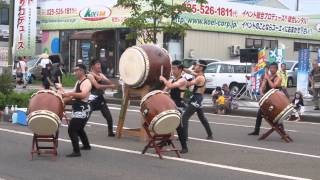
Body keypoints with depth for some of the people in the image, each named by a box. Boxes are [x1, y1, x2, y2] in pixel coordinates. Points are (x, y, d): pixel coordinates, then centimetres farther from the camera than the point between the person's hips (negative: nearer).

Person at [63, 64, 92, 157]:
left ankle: (76, 151, -11)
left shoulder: (86, 82, -16)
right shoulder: (78, 82, 15)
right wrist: (66, 96, 7)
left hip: (82, 110, -10)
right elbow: (75, 94, 23)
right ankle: (86, 145, 42)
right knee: (79, 129, 25)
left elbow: (83, 94, -31)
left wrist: (70, 94, -32)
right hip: (78, 109, 10)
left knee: (71, 129, -14)